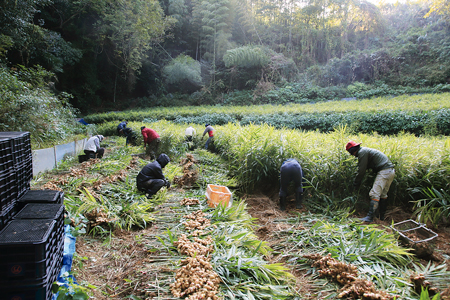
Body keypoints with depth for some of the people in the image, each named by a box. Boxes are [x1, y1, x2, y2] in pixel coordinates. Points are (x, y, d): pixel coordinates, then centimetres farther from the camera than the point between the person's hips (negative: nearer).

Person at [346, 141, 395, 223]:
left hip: (384, 172, -11)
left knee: (375, 194, -14)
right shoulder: (366, 150, 23)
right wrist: (358, 181, 24)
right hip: (391, 171, 11)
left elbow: (361, 170, -10)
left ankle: (370, 217, -18)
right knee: (383, 194, 17)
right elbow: (362, 168, 26)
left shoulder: (362, 152, -8)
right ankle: (382, 216, 24)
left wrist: (356, 183, -1)